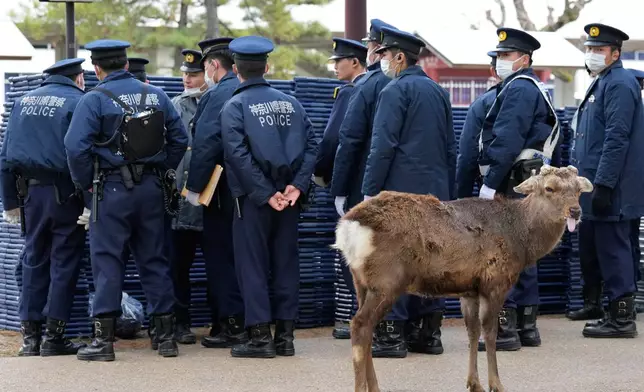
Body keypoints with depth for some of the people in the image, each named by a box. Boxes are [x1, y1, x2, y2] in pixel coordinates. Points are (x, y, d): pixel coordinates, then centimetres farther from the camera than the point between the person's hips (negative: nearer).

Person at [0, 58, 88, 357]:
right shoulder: (78, 103, -5)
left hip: (30, 191, 5)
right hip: (64, 194, -5)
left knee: (33, 260, 12)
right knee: (64, 262, 2)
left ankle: (30, 335, 11)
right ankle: (53, 336, 2)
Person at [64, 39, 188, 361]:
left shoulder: (94, 100, -9)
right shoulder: (156, 95, 7)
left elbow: (76, 147, -16)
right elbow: (179, 138, 9)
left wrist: (85, 183, -3)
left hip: (112, 190, -5)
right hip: (151, 189, 5)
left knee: (107, 261, -1)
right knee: (153, 260, 12)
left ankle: (104, 339, -2)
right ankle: (166, 334, 15)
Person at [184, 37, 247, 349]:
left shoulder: (218, 94, -12)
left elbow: (205, 144, -19)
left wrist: (194, 186, -14)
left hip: (224, 191, -8)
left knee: (220, 253, -1)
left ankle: (231, 325, -2)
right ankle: (247, 321, 18)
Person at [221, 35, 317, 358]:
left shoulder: (234, 107, -5)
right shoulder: (290, 103, 9)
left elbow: (239, 156, -15)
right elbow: (311, 145, 0)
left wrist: (266, 194, -13)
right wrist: (297, 185, -7)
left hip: (253, 198, -4)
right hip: (289, 198, 4)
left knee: (252, 265, 1)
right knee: (286, 263, 9)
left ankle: (260, 337, -1)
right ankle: (285, 335, 11)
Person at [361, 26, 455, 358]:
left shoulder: (395, 91, -8)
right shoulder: (439, 92, 16)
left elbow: (383, 147, -15)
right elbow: (451, 148, 18)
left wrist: (370, 191, -11)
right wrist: (446, 192, 21)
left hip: (400, 190, -8)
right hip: (436, 192, 8)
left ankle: (391, 335, -6)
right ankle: (430, 333, 12)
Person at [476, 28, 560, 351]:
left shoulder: (518, 88, -12)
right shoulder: (533, 89, 20)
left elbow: (507, 141, -21)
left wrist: (490, 183, -20)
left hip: (511, 185, -11)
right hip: (528, 183, 11)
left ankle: (504, 328, -8)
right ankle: (526, 327, 17)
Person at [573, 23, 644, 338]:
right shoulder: (601, 84, 19)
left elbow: (617, 139, -20)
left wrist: (603, 186, -22)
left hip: (612, 191, -10)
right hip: (597, 187, 10)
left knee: (612, 251, -5)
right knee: (590, 249, 12)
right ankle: (613, 313, 19)